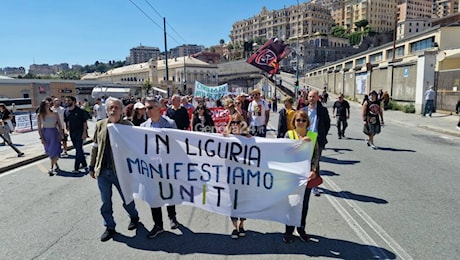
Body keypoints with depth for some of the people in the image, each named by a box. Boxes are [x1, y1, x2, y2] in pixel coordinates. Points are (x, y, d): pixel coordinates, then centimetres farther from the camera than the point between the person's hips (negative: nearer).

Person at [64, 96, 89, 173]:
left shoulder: (80, 111, -10)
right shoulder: (66, 112, 5)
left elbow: (85, 122, -10)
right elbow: (66, 122, 16)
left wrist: (84, 132, -15)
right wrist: (67, 129, 6)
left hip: (79, 132, -6)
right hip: (72, 132, 6)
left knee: (78, 149, -6)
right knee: (78, 149, 14)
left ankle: (76, 168, -4)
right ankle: (84, 164, 27)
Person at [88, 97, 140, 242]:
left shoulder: (128, 126, -7)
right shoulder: (100, 125, 2)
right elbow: (95, 147, 9)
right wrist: (92, 167, 10)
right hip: (102, 171, 3)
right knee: (105, 203, 13)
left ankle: (134, 217, 42)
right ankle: (110, 228, 32)